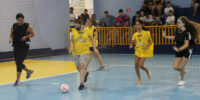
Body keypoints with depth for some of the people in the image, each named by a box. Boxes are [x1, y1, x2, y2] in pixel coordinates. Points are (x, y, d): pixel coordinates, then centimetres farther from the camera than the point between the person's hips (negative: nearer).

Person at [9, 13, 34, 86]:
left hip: (24, 47, -5)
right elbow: (11, 35, 12)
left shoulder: (28, 26, -5)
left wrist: (26, 36, -14)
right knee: (18, 63, 10)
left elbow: (32, 34, 3)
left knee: (19, 62, -12)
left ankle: (18, 80, -6)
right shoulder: (14, 27, 4)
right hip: (16, 46, 5)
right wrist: (11, 39, -10)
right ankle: (29, 71, 38)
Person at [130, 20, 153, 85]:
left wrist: (146, 46, -22)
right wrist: (131, 45, -12)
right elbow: (133, 42, 10)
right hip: (137, 51, 4)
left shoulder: (146, 33, -6)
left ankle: (148, 72, 19)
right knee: (136, 65, -3)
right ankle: (139, 79, 12)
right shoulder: (135, 34, 6)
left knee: (141, 65, -14)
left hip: (144, 51, -4)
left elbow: (150, 42, -5)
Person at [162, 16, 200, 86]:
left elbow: (186, 44, -27)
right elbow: (174, 37, 17)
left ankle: (182, 80, 20)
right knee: (175, 67, 0)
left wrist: (179, 49, -42)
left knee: (181, 67, -7)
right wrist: (165, 36, 8)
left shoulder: (187, 33, -23)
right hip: (179, 51, 6)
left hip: (187, 51, -6)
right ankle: (183, 71, 34)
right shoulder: (177, 30, -4)